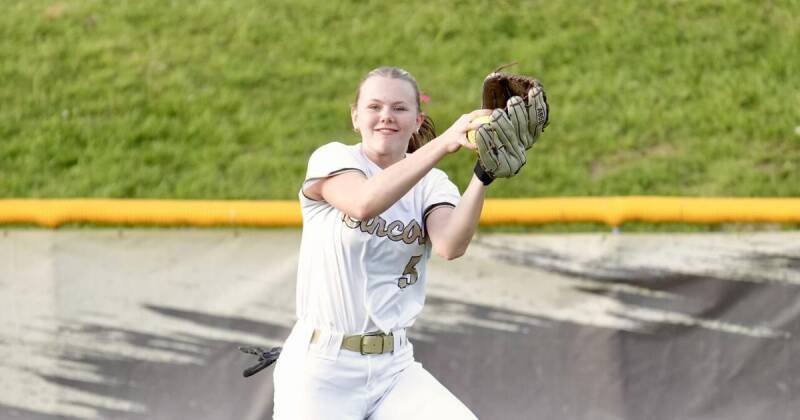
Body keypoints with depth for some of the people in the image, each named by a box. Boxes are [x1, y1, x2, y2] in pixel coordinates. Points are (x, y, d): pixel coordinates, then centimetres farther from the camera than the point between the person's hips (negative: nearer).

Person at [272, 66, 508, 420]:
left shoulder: (430, 184, 8)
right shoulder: (332, 159, -2)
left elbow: (450, 246, -15)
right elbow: (365, 202, -26)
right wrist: (444, 143, -33)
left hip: (394, 368, 3)